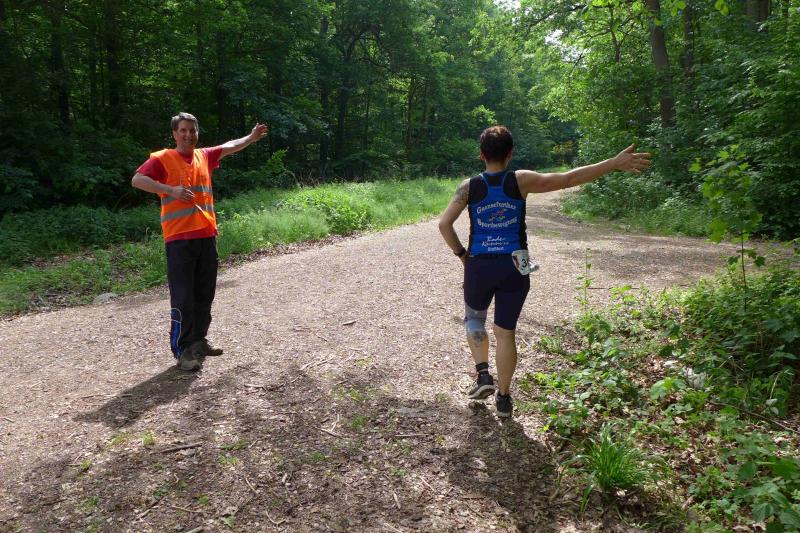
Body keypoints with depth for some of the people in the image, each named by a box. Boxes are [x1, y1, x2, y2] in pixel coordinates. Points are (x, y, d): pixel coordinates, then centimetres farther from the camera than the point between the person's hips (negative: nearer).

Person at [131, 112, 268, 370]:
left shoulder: (204, 156, 15)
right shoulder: (162, 158, -2)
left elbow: (230, 146, 29)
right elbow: (137, 180, -14)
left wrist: (252, 137, 29)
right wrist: (170, 190, -22)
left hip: (207, 236, 6)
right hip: (179, 240, -6)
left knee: (205, 295, 12)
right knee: (183, 298, -6)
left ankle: (199, 341, 26)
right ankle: (182, 351, 3)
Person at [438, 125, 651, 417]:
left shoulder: (469, 186, -3)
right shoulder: (520, 181, -6)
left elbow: (444, 224, -7)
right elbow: (569, 178, -10)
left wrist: (460, 253, 6)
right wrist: (615, 163, -7)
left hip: (479, 265, 0)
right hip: (514, 267, 0)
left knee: (474, 317, 27)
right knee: (505, 332, 10)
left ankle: (483, 375, 15)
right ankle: (503, 398, 18)